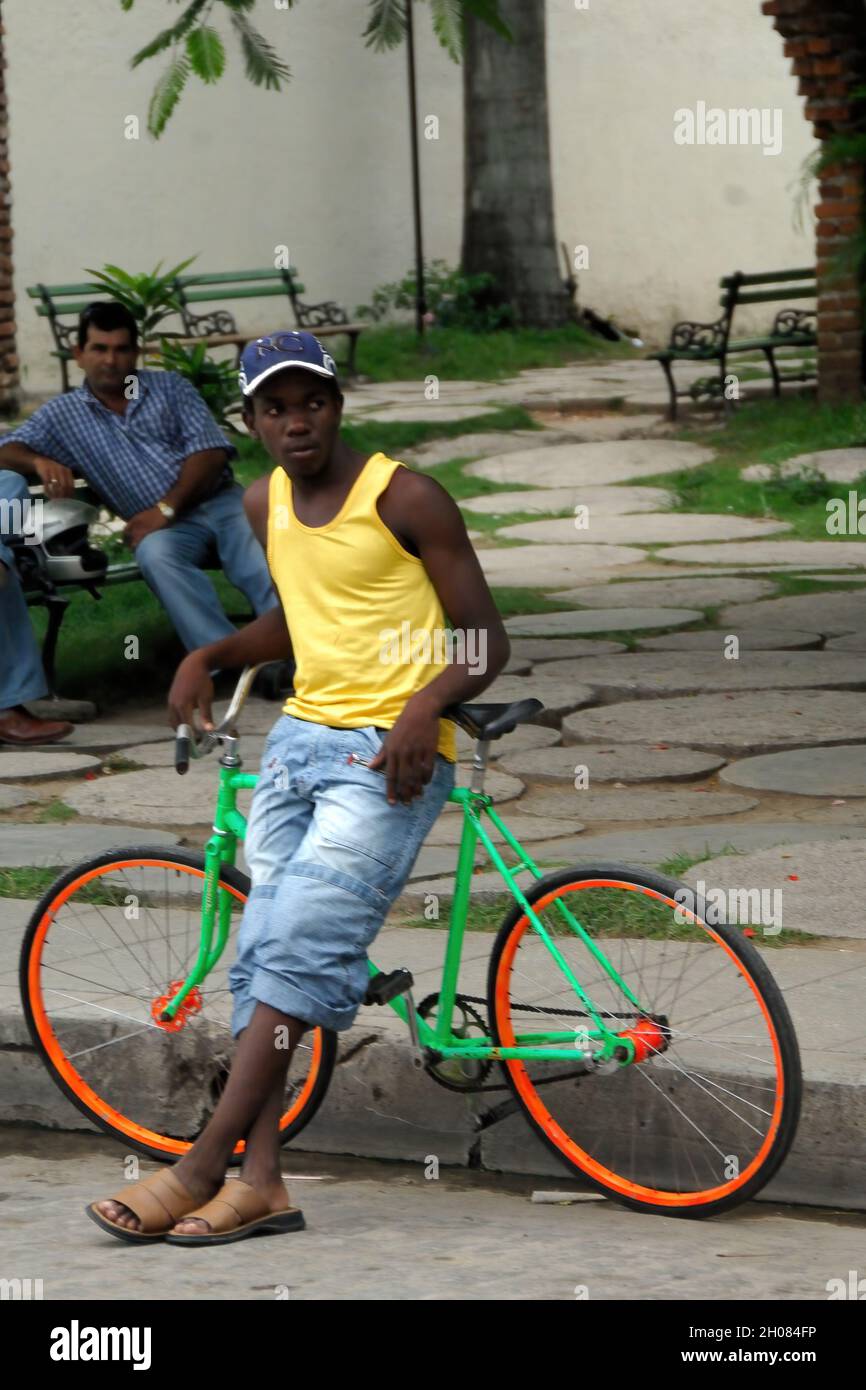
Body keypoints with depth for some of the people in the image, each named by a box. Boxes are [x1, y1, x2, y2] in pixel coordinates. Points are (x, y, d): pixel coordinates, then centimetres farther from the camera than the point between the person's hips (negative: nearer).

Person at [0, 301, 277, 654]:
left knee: (263, 568, -32)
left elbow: (210, 453, 4)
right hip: (164, 525, -1)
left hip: (220, 502, 2)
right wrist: (39, 462, -19)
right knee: (157, 555, -38)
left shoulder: (171, 386, 15)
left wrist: (166, 508, -11)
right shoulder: (63, 413, 15)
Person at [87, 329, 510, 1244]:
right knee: (262, 950, -3)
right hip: (300, 735, 7)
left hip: (390, 754, -7)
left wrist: (425, 704, -26)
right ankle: (260, 1182, -4)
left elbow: (486, 643, -7)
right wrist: (206, 659, 11)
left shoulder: (404, 499, -9)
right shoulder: (265, 505, 11)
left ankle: (201, 1167, -17)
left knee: (299, 947, -16)